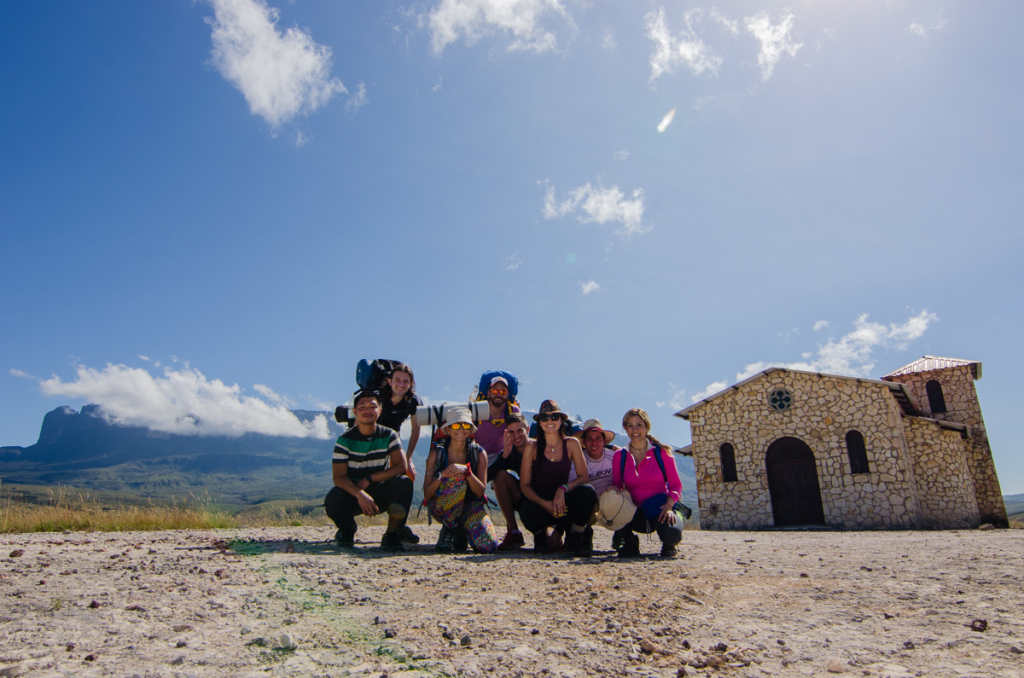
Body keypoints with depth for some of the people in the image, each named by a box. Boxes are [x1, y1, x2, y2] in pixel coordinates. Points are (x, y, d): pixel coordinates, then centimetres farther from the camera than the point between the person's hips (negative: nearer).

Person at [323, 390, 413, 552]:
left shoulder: (389, 435, -5)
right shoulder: (345, 439, -9)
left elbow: (401, 467, -16)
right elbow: (339, 477, -17)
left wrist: (368, 479, -22)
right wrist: (360, 494, -36)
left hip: (380, 494, 1)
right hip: (352, 493, -1)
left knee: (404, 482, -27)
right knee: (334, 500, -33)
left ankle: (391, 535, -12)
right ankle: (347, 527, 5)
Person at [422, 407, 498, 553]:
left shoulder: (479, 453, -5)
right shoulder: (437, 452, -8)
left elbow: (480, 491, -13)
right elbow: (426, 494, -12)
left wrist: (467, 470, -30)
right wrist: (442, 476, -30)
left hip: (470, 505, 2)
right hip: (441, 508, -2)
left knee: (489, 546, -24)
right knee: (457, 480, -34)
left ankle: (461, 532, 9)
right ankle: (448, 530, -11)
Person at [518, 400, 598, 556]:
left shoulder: (571, 444, 0)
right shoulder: (532, 447, -4)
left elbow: (583, 476, -6)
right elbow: (524, 485, -5)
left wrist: (563, 489, -25)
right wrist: (544, 503, -23)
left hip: (563, 500, 1)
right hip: (537, 501, -1)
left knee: (587, 491, -29)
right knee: (529, 514, -37)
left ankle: (576, 537, -4)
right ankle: (543, 532, 3)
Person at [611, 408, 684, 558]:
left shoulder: (662, 452, -2)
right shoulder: (620, 456, 3)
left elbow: (676, 485, -2)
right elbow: (617, 486, 4)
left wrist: (669, 506, -21)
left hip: (660, 507, -1)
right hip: (635, 512, 1)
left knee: (672, 534, -34)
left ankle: (668, 545, 7)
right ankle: (629, 542, -2)